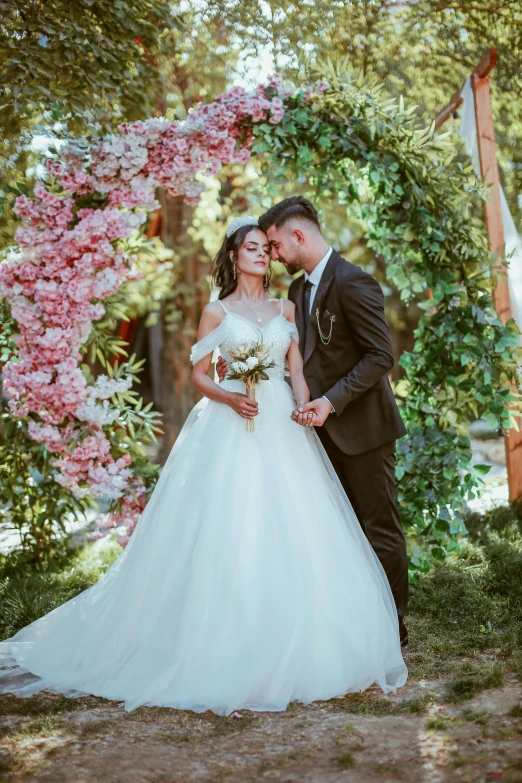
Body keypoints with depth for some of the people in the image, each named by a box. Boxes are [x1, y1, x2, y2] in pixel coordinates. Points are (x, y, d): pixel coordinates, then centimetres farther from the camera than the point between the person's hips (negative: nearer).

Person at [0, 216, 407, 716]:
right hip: (231, 431, -3)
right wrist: (231, 398, -16)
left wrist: (306, 406, -13)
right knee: (227, 534, -7)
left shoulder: (285, 309, 15)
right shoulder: (217, 312, 6)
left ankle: (293, 651, 12)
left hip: (282, 432, 3)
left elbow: (297, 369, 7)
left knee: (288, 535, 0)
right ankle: (227, 653, 2)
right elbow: (199, 375, 4)